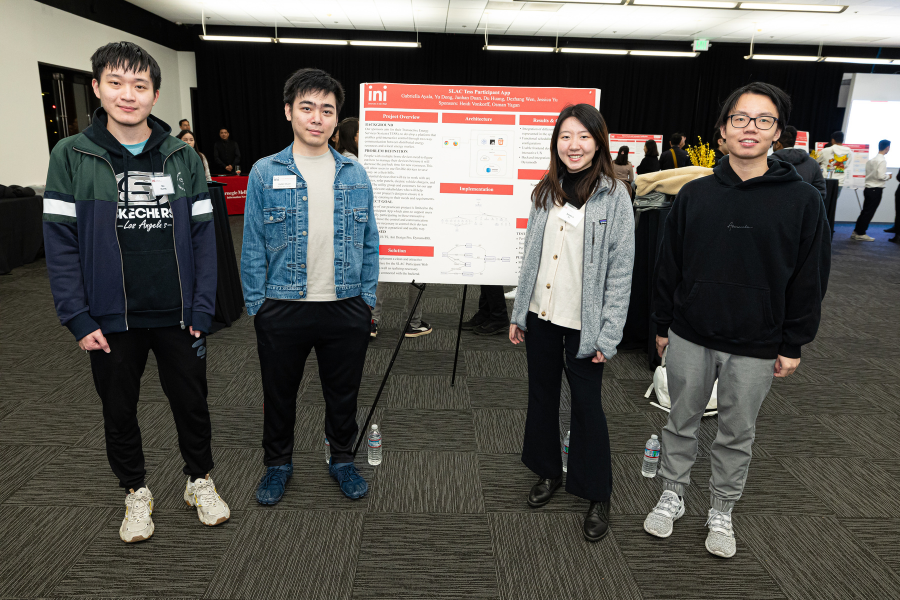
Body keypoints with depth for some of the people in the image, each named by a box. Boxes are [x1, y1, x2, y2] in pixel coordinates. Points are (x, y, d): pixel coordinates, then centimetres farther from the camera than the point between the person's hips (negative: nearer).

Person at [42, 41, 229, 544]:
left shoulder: (184, 157, 0)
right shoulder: (71, 157, -3)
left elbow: (203, 237, -1)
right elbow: (61, 243, -4)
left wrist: (203, 309, -6)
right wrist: (78, 318, -10)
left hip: (178, 315, 1)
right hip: (111, 319, 0)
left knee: (192, 402, 12)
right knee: (120, 410, 15)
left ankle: (200, 480, 36)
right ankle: (136, 492, 38)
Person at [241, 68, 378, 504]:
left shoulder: (355, 174, 4)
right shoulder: (265, 173, -1)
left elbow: (369, 242, 7)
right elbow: (253, 247, 0)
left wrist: (367, 300, 3)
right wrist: (256, 307, -3)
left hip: (345, 308, 2)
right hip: (283, 309, -1)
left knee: (343, 392, 15)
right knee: (279, 393, 15)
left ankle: (342, 458, 38)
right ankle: (278, 462, 38)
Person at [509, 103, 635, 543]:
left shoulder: (614, 196, -8)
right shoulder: (545, 191, 7)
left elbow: (620, 270, -10)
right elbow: (530, 256, 11)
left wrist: (608, 334, -14)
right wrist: (519, 312, 10)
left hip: (583, 323, -5)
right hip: (541, 316, 5)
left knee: (586, 405, 4)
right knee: (542, 394, 16)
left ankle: (598, 497, 23)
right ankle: (548, 473, 37)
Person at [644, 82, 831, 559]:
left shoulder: (802, 200, -6)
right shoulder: (694, 194, 0)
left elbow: (811, 279, -2)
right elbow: (668, 264, 4)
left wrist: (793, 344, -3)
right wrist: (663, 325, 6)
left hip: (756, 348, -1)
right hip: (689, 339, 2)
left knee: (737, 434, 14)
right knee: (681, 422, 15)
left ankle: (721, 511, 35)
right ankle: (672, 496, 35)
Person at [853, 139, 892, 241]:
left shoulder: (872, 160, 11)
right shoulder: (882, 161, -14)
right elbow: (881, 176, -20)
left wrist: (886, 176, 17)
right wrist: (888, 176, 0)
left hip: (868, 188, 8)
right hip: (876, 190, -8)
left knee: (865, 211, 13)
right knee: (869, 212, -1)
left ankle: (856, 232, 15)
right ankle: (860, 234, 3)